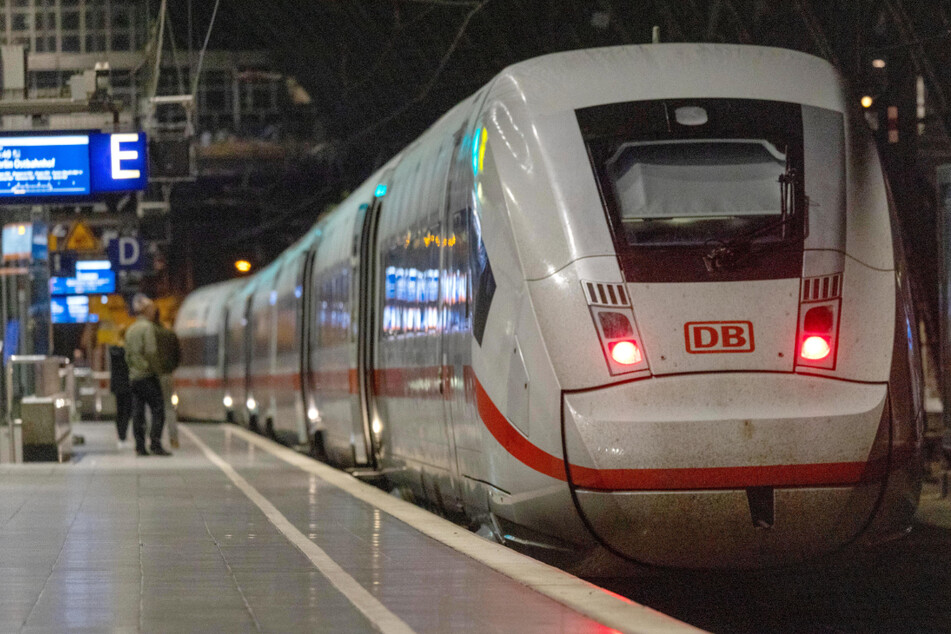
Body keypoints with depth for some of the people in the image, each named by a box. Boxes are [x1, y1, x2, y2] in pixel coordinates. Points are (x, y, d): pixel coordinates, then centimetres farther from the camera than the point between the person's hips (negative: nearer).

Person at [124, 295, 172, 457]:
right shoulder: (147, 327, -9)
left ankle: (140, 447, 4)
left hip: (134, 376, 8)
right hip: (147, 376, -8)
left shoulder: (130, 330, 16)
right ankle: (155, 445, -16)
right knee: (158, 410, -8)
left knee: (138, 413, 6)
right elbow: (151, 351, -17)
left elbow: (128, 354, 17)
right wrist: (155, 369, -9)